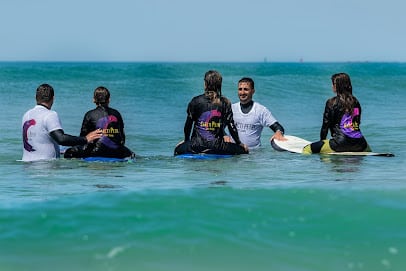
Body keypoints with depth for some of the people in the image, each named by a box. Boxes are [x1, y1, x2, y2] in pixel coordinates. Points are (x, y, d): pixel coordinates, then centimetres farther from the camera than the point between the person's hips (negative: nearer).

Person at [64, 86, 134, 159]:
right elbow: (122, 136, 13)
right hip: (117, 154, 3)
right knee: (130, 153, 36)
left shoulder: (90, 115, -2)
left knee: (69, 153, 7)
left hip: (97, 153, -3)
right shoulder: (116, 114, 7)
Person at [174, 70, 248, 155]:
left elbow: (188, 125, 5)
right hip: (217, 147, -1)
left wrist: (186, 140, 23)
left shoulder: (195, 101, -1)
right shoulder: (225, 103, 0)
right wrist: (239, 143, 16)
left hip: (196, 146, 1)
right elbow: (231, 126, 2)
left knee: (178, 149, 29)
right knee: (243, 150, 14)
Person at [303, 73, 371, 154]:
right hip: (359, 143, 5)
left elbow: (326, 125, 1)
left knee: (307, 149, -3)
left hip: (340, 142, -5)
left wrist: (322, 140, 18)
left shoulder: (332, 102, -3)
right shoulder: (355, 102, 11)